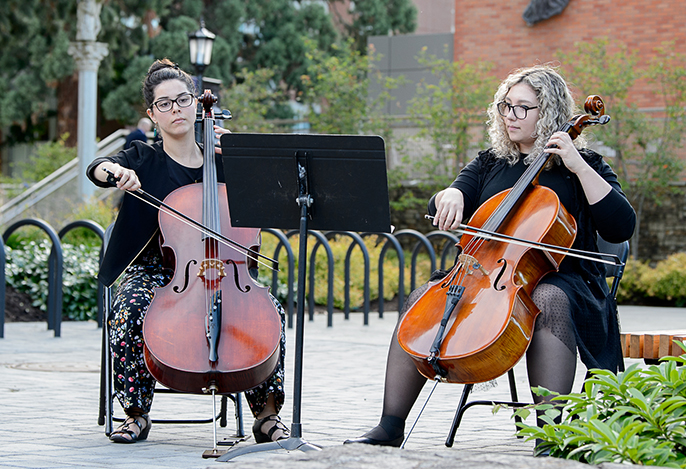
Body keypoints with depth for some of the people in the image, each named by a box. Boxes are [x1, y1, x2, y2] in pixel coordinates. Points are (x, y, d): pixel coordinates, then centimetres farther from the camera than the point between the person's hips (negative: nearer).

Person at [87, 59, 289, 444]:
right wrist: (115, 169, -36)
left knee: (268, 309, -26)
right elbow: (96, 170, -12)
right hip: (152, 271, -1)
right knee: (130, 312, -34)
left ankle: (267, 415, -16)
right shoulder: (144, 159, 8)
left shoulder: (222, 161, 13)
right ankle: (137, 415, -16)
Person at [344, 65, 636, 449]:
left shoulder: (584, 166, 6)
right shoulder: (489, 164, 19)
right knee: (421, 299, -19)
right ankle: (390, 427, -20)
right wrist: (450, 198, -18)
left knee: (549, 301, -39)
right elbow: (454, 195, 8)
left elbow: (621, 228, -7)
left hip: (555, 277, -4)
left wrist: (579, 166, -12)